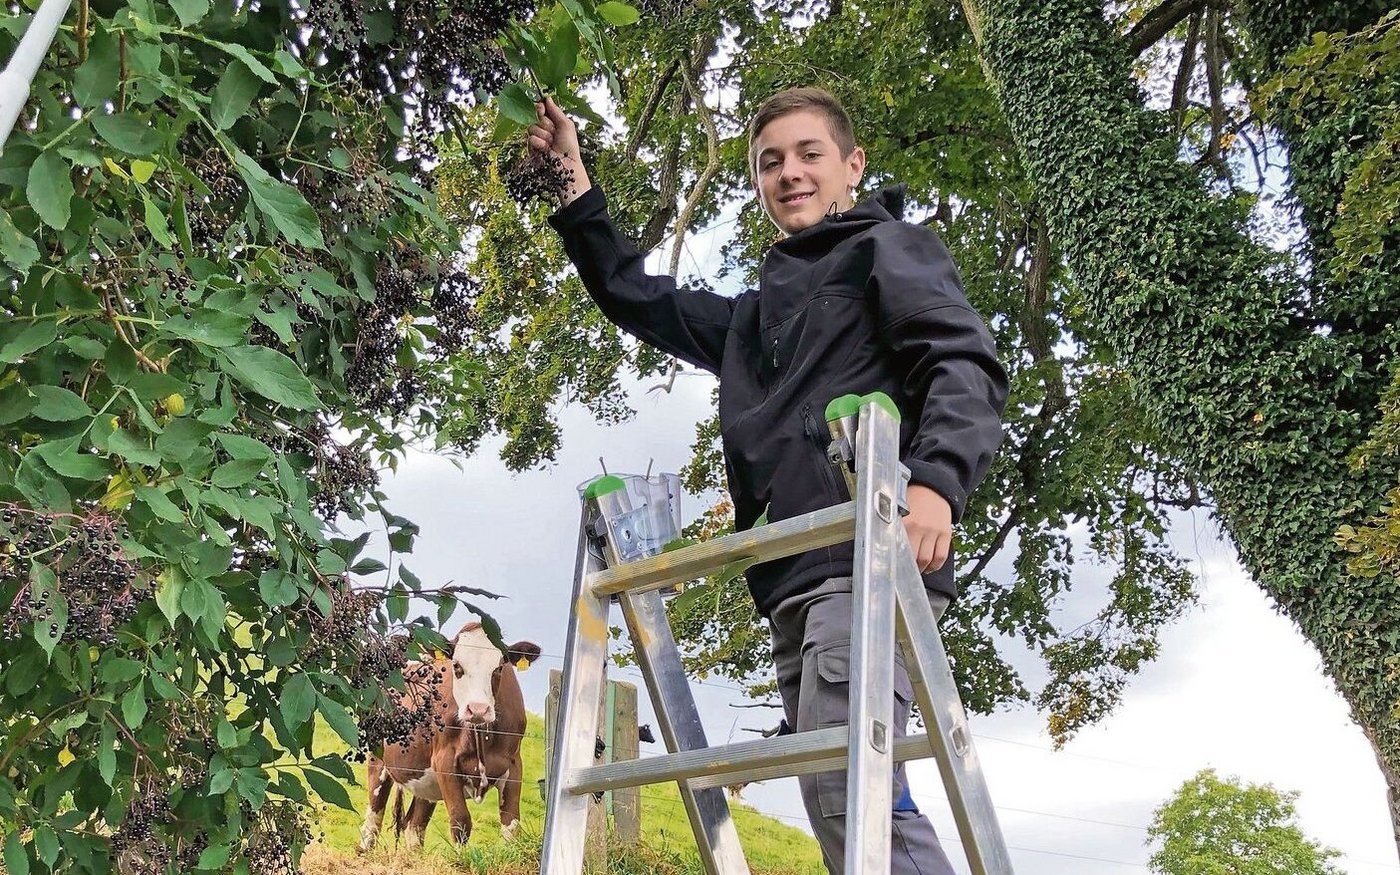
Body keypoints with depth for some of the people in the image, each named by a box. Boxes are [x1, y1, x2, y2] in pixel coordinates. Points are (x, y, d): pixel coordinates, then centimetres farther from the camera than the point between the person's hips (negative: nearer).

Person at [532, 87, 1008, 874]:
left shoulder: (890, 247, 12)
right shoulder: (758, 316, 32)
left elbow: (967, 365, -4)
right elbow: (635, 298, 39)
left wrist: (937, 481, -23)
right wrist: (573, 179, 34)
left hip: (868, 557, -7)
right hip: (797, 581, 8)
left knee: (846, 786, -20)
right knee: (854, 811, 2)